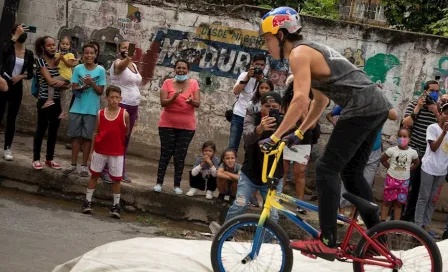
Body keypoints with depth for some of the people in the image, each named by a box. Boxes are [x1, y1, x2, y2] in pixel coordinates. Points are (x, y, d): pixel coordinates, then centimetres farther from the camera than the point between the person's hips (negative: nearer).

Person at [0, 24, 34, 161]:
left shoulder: (29, 54, 5)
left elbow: (31, 74, 8)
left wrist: (21, 76, -12)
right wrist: (16, 36, -27)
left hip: (17, 88, 3)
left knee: (11, 118, 6)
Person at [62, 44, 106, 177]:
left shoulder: (100, 70, -4)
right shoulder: (78, 68, -1)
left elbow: (100, 91, -3)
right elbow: (74, 88, -1)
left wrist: (91, 83, -19)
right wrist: (83, 87, -20)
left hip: (92, 109, -1)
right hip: (77, 108, 2)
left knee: (87, 137, 4)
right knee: (75, 136, 7)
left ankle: (84, 165, 12)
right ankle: (73, 164, 14)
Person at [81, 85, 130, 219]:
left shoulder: (124, 114, -8)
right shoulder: (100, 114, -2)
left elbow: (126, 132, 5)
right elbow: (95, 133, 3)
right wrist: (91, 151, 4)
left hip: (117, 152, -2)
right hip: (100, 151, 2)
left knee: (116, 178, 3)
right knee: (94, 175, 11)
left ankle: (116, 205, 13)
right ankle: (87, 201, 21)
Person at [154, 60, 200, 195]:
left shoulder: (193, 84, 0)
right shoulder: (168, 83, -2)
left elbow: (198, 104, -7)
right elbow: (163, 102, -11)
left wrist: (191, 101, -29)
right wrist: (173, 98, -30)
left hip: (187, 126, 1)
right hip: (167, 124, -1)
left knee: (180, 155, 4)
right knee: (165, 153, 3)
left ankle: (177, 185, 9)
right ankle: (159, 182, 9)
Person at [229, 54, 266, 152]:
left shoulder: (265, 80, 5)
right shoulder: (244, 75, 3)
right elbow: (235, 91, -12)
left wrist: (261, 81, -14)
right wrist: (248, 77, -16)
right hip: (239, 115, -1)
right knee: (232, 146, -3)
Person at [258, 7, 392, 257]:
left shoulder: (299, 53, -7)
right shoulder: (312, 50, 23)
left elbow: (300, 100, -19)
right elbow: (320, 101, 28)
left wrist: (275, 137, -15)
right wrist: (299, 134, 26)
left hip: (361, 108, -10)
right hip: (377, 105, 10)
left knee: (327, 168, -7)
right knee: (352, 172, 16)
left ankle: (327, 242, -10)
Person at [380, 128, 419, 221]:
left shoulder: (413, 152, -6)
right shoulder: (392, 150, -11)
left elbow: (416, 163, 13)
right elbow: (383, 160, 4)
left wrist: (408, 169, 4)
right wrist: (390, 168, -1)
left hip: (404, 181, 1)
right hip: (391, 179, -1)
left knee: (399, 203, 9)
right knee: (387, 201, 4)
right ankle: (382, 222, 9)